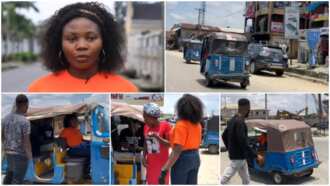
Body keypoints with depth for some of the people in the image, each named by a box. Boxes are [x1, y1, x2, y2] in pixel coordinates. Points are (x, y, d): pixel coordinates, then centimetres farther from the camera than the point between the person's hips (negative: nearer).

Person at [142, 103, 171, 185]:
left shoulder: (165, 125, -13)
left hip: (162, 163, -5)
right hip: (150, 163, 5)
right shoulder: (146, 127, 3)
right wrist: (144, 157, 2)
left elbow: (170, 144, -16)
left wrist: (157, 137, -25)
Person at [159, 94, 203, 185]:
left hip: (182, 159, -8)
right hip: (195, 158, 8)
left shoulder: (181, 124, -18)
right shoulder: (197, 124, 5)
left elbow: (177, 150, -23)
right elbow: (197, 143, 12)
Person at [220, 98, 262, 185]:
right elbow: (243, 143, -27)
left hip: (240, 156, 10)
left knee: (246, 179, 17)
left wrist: (230, 149, 23)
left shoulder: (232, 120, 8)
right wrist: (255, 155, -20)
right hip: (238, 156, -10)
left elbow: (224, 136, 16)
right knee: (225, 178, -1)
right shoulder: (239, 122, -22)